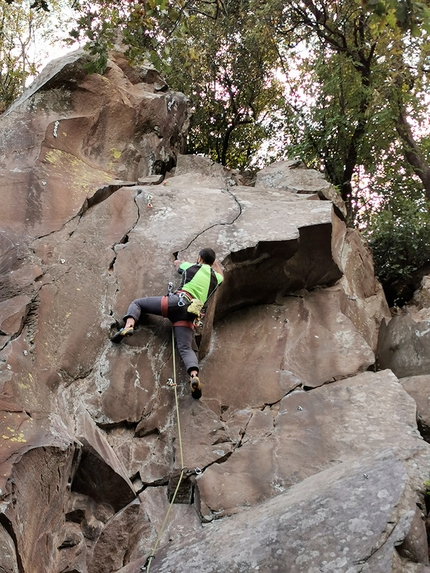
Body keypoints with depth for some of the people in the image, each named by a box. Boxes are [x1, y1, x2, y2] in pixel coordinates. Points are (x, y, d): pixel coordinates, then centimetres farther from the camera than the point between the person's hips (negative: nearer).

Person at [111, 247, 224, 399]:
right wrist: (215, 261, 66)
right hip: (189, 314, 3)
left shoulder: (192, 267, 17)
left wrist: (178, 263, 64)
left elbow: (177, 263, 41)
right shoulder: (215, 278, 22)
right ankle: (194, 376, -37)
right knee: (186, 348, -7)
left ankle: (128, 326, -18)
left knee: (137, 303, 13)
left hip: (177, 301, -3)